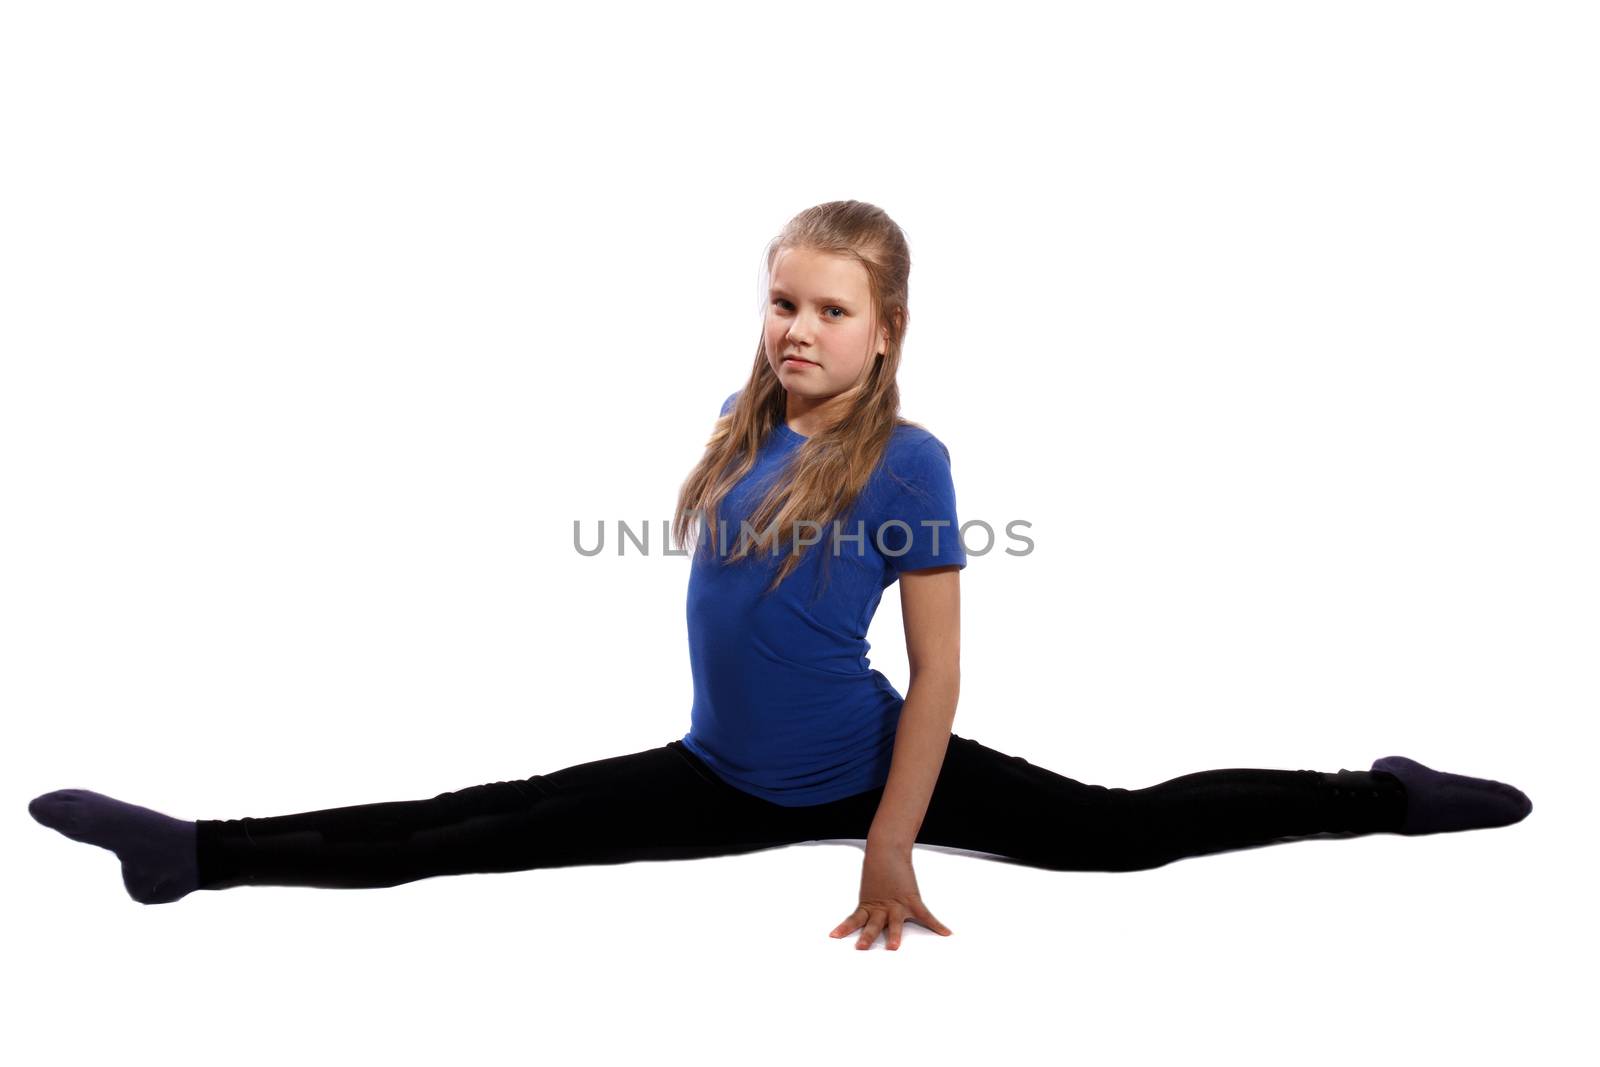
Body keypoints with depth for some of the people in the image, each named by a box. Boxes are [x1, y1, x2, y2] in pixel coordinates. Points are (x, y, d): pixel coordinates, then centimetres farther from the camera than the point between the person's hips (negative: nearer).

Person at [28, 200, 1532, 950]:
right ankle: (195, 851, 0)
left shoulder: (908, 462, -18)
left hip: (860, 775, -4)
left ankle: (1380, 797, 12)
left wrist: (889, 852, -17)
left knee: (1123, 825, -3)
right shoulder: (735, 429, -1)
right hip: (722, 776, 4)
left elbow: (937, 677, -16)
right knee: (444, 833, -2)